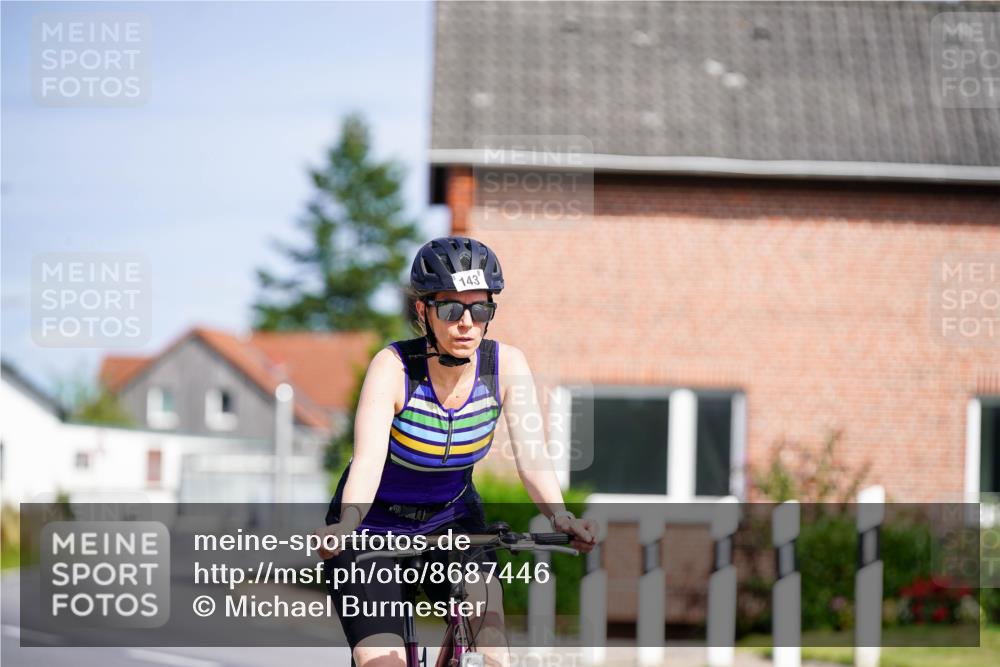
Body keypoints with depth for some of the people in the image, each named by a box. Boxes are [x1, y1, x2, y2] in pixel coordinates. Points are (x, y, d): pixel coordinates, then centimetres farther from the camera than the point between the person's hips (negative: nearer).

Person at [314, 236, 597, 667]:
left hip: (450, 518, 3)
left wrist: (559, 516, -41)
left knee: (485, 616, -24)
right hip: (376, 525, -3)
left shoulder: (506, 364, -14)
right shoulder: (393, 367, -24)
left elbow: (530, 454, -22)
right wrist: (344, 528, -53)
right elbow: (368, 460, -35)